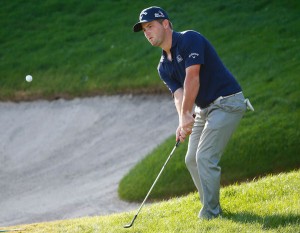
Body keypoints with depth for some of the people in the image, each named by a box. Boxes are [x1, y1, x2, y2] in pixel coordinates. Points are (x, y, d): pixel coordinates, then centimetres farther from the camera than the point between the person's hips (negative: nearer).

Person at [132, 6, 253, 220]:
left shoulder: (190, 40, -16)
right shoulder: (164, 66, 9)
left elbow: (192, 78, -23)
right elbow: (179, 94, -4)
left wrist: (186, 114, -24)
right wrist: (183, 122, -24)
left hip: (227, 102, -9)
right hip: (204, 109, 10)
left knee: (205, 157, -16)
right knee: (192, 159, 11)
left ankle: (210, 215, -11)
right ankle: (213, 208, 20)